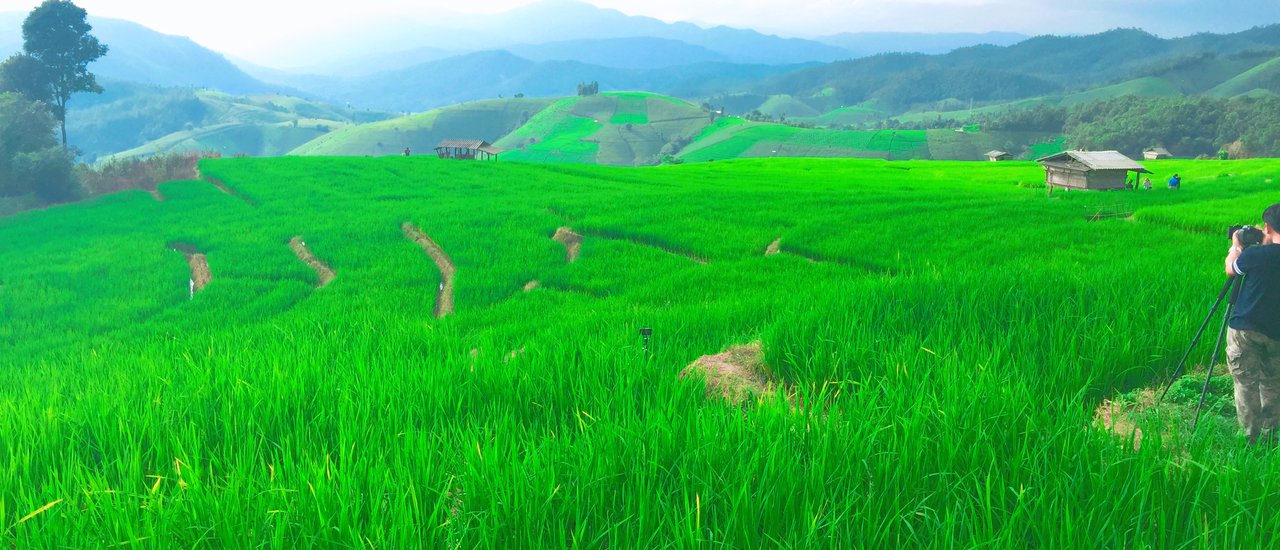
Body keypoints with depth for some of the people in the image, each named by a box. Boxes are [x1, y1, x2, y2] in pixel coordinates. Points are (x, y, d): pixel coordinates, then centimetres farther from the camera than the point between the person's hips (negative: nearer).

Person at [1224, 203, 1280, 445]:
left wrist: (1235, 245, 22)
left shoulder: (1254, 254, -13)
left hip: (1245, 330, -5)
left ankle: (1251, 439, 4)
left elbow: (1230, 269, 6)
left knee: (1246, 385, 2)